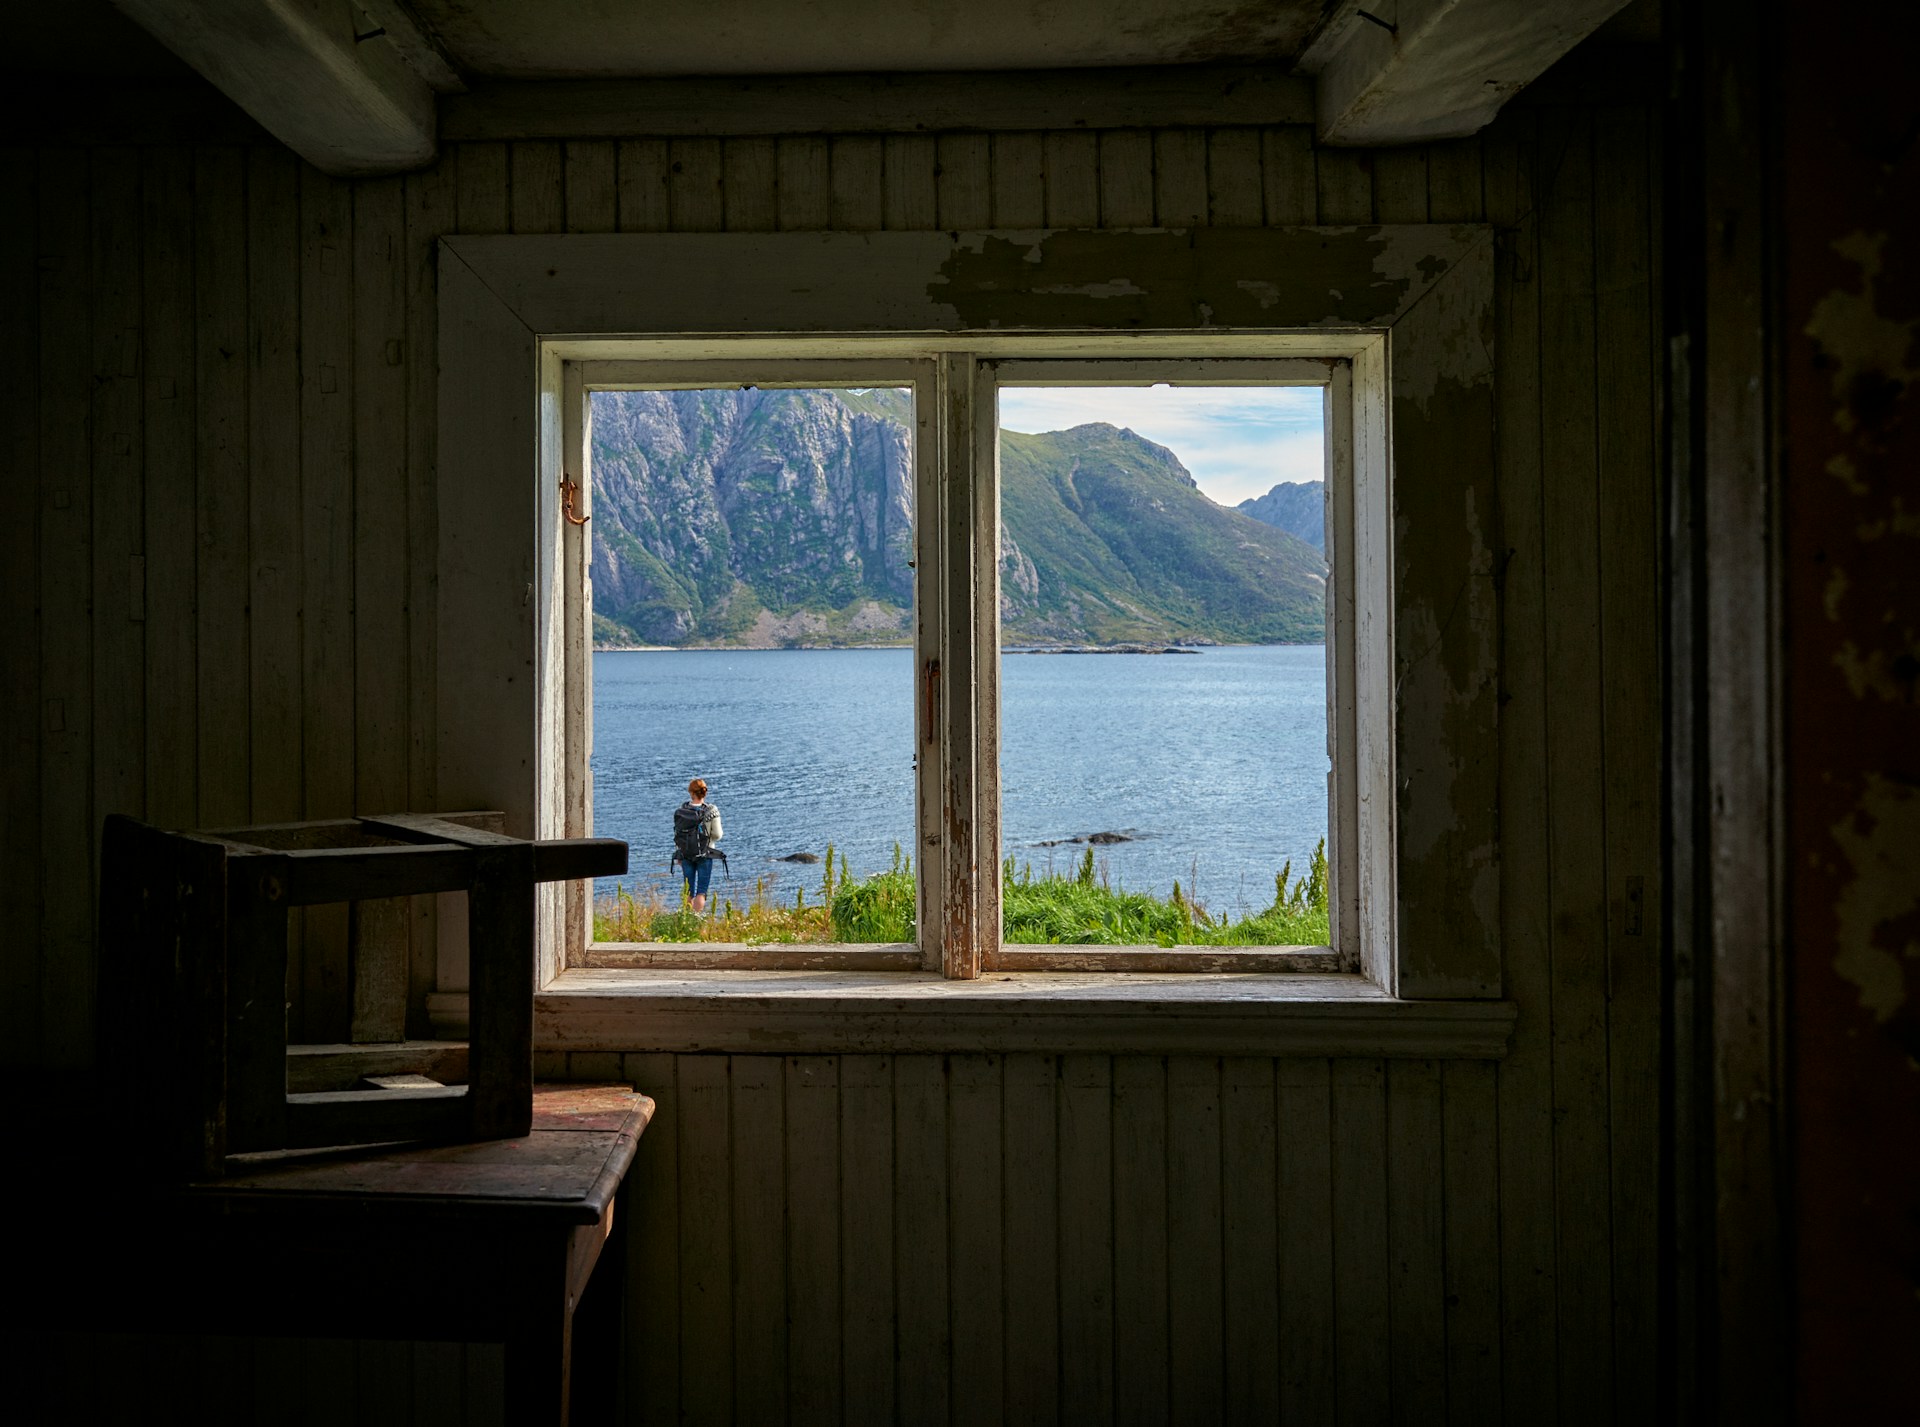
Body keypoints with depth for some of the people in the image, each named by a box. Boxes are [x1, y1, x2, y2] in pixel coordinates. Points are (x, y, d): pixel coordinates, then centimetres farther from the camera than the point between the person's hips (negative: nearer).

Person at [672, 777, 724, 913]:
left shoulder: (681, 811, -3)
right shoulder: (711, 810, -9)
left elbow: (677, 835, 2)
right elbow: (717, 835, -9)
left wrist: (678, 855, 13)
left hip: (685, 854, 2)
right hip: (705, 854, -2)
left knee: (688, 891, 13)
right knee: (701, 892, 0)